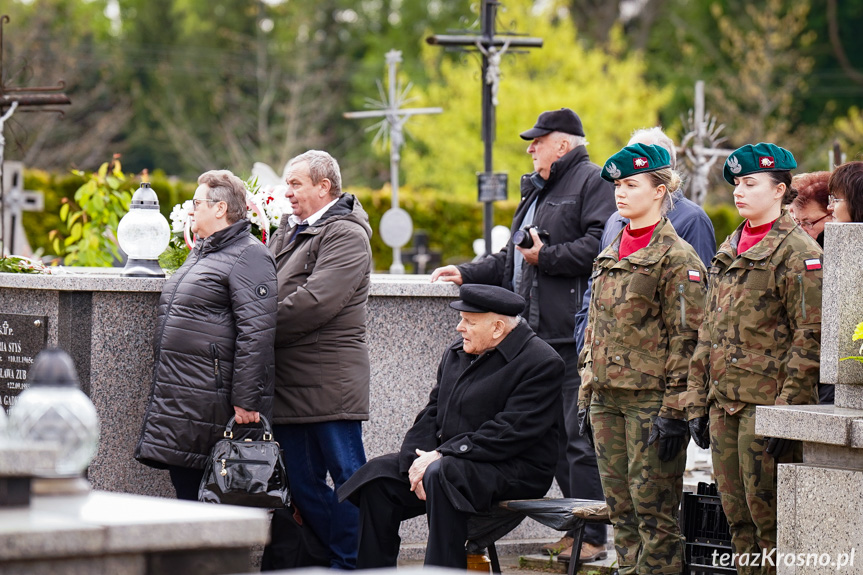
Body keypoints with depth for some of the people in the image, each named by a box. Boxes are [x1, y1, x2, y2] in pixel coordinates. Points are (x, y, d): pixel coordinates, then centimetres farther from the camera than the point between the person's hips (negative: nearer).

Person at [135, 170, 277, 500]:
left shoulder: (248, 257, -11)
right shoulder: (201, 253, 21)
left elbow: (257, 334, -19)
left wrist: (245, 401, -23)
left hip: (210, 406, -10)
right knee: (184, 486, 10)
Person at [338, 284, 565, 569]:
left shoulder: (541, 363, -12)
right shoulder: (457, 352, 13)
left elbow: (508, 433, -20)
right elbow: (432, 413, 12)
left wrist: (440, 456, -21)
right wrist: (418, 460, -9)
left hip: (517, 471, -8)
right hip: (448, 459, 8)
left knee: (442, 473, -34)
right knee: (378, 474, -7)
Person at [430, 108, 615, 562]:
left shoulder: (592, 182, -4)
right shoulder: (537, 191, 26)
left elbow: (601, 246, -19)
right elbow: (512, 259, 34)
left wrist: (546, 256, -13)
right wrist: (467, 274, 24)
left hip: (573, 335, -10)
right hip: (538, 334, 10)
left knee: (579, 435, -9)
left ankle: (592, 536, -7)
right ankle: (580, 524, 15)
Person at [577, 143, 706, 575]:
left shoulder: (677, 259, -8)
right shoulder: (609, 255, 15)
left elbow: (686, 340, -11)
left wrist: (674, 410, -16)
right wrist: (586, 396, 15)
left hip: (650, 399, -7)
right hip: (608, 398, 7)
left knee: (653, 507, -5)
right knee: (620, 507, 9)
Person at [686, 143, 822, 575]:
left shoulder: (797, 252, -8)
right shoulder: (728, 251, 16)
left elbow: (811, 337, -13)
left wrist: (787, 409, -17)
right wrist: (697, 401, 14)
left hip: (765, 404, -8)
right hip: (724, 404, 8)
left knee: (769, 517, -6)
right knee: (738, 517, 10)